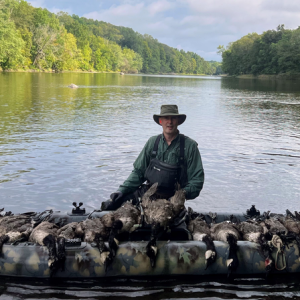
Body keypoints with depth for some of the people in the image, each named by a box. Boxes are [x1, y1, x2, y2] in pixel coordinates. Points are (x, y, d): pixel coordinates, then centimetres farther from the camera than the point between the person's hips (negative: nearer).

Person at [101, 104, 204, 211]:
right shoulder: (152, 142, 7)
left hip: (171, 200, -2)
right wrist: (122, 190, -2)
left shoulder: (189, 146, -2)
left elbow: (197, 180, -2)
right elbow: (138, 172, 11)